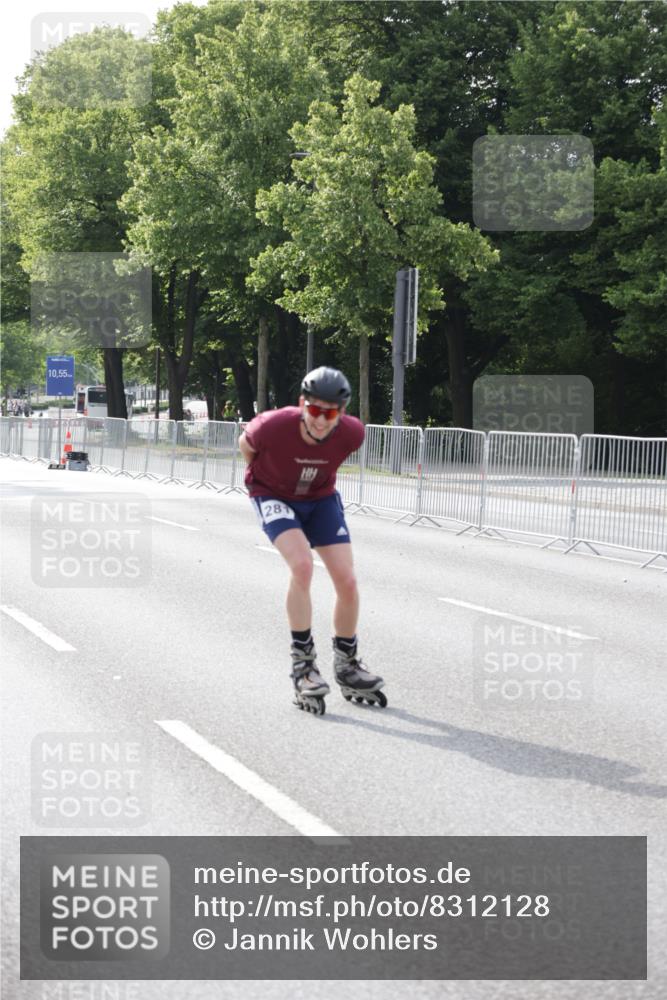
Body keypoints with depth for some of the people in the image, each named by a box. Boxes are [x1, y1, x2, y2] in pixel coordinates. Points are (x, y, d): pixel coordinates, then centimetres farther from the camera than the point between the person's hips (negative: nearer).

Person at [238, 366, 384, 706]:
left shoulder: (351, 433, -25)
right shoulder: (274, 426, -33)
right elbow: (245, 443, -8)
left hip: (321, 499, 4)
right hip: (273, 496, -3)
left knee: (347, 581, -4)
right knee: (302, 565, -28)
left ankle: (347, 665, 18)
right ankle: (303, 664, -16)